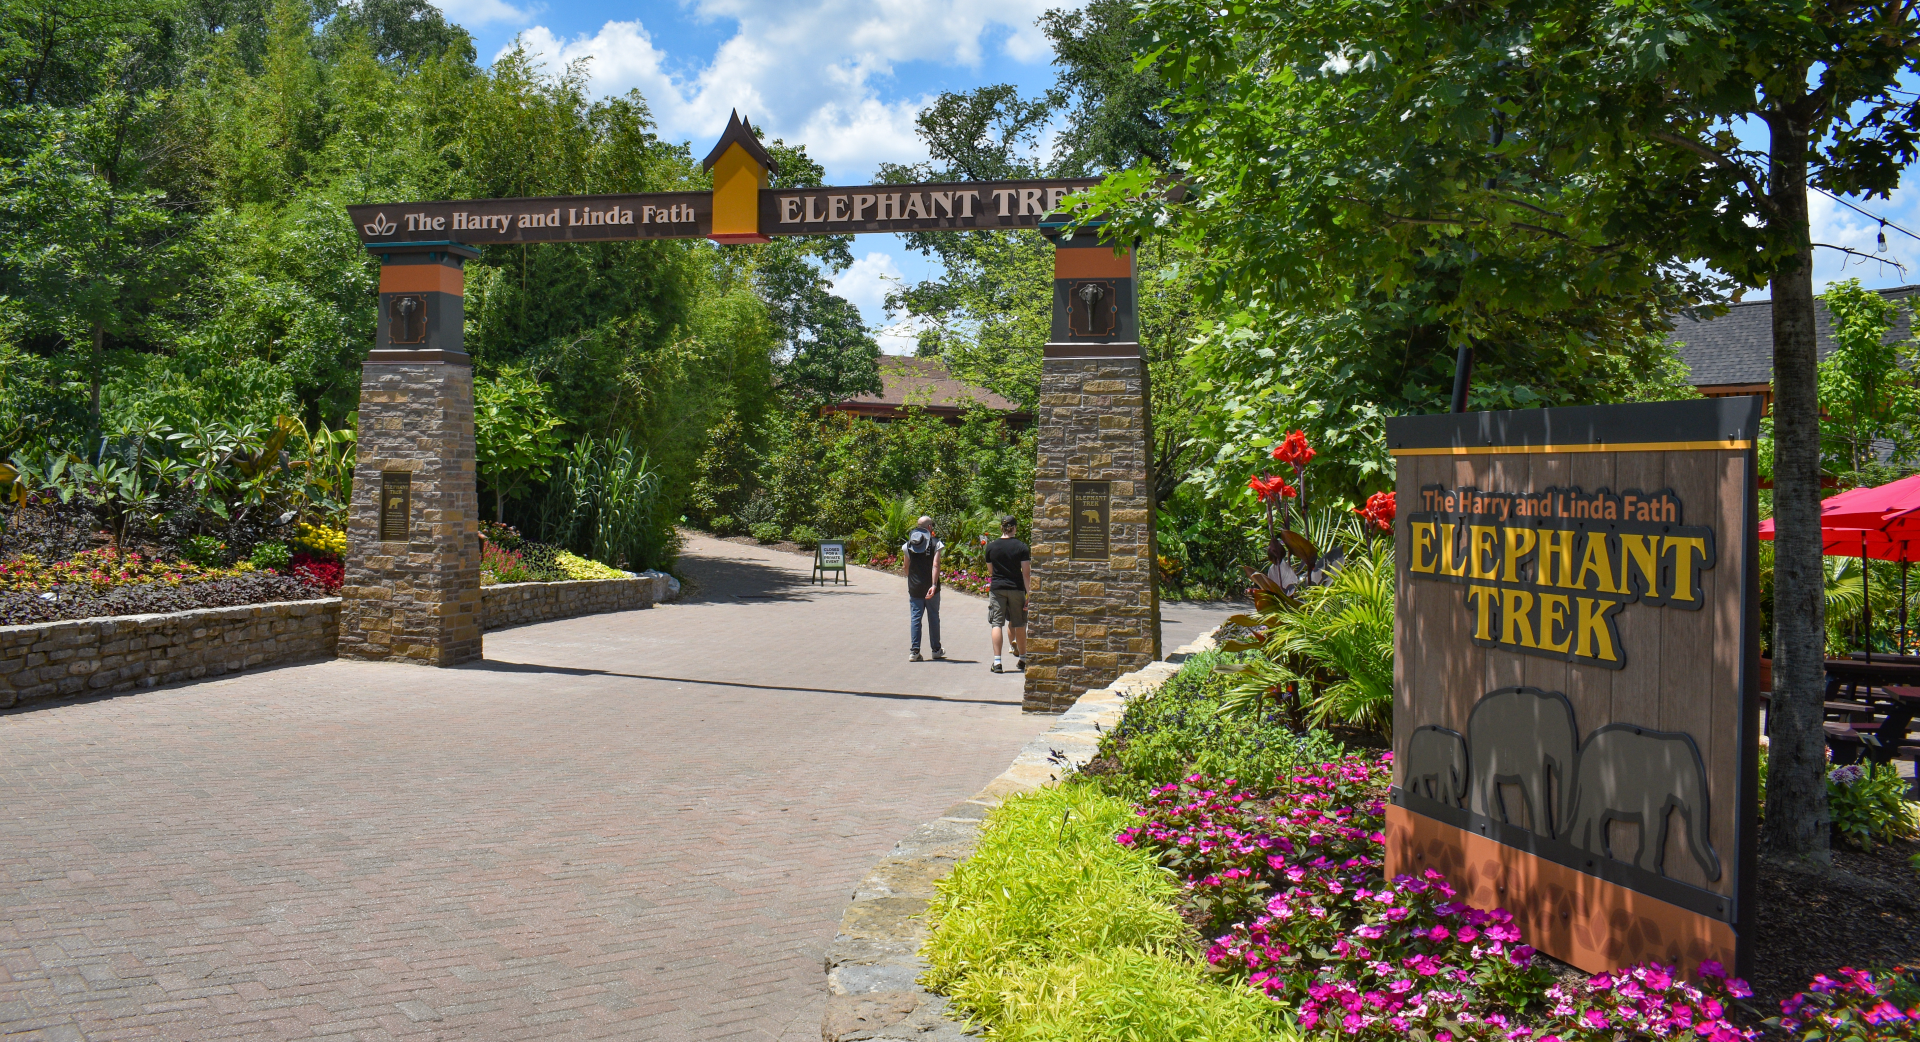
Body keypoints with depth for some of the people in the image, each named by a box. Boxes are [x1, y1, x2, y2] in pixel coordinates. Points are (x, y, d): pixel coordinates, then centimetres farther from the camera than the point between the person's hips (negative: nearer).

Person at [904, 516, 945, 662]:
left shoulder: (908, 544, 6)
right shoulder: (935, 543, -5)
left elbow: (906, 567, 10)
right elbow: (935, 565, -16)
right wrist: (934, 585, -21)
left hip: (914, 588, 2)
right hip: (930, 586, -2)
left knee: (915, 618, 4)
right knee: (933, 617, 10)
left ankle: (915, 651, -3)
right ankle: (936, 650, 19)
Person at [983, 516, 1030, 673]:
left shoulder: (991, 547, 1)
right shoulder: (1022, 547, -5)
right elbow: (1026, 573, -7)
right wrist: (1029, 594, -3)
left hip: (997, 589, 0)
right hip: (1016, 589, 0)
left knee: (997, 624, -1)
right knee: (1019, 625, 12)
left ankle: (997, 661, -10)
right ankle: (1022, 659, 23)